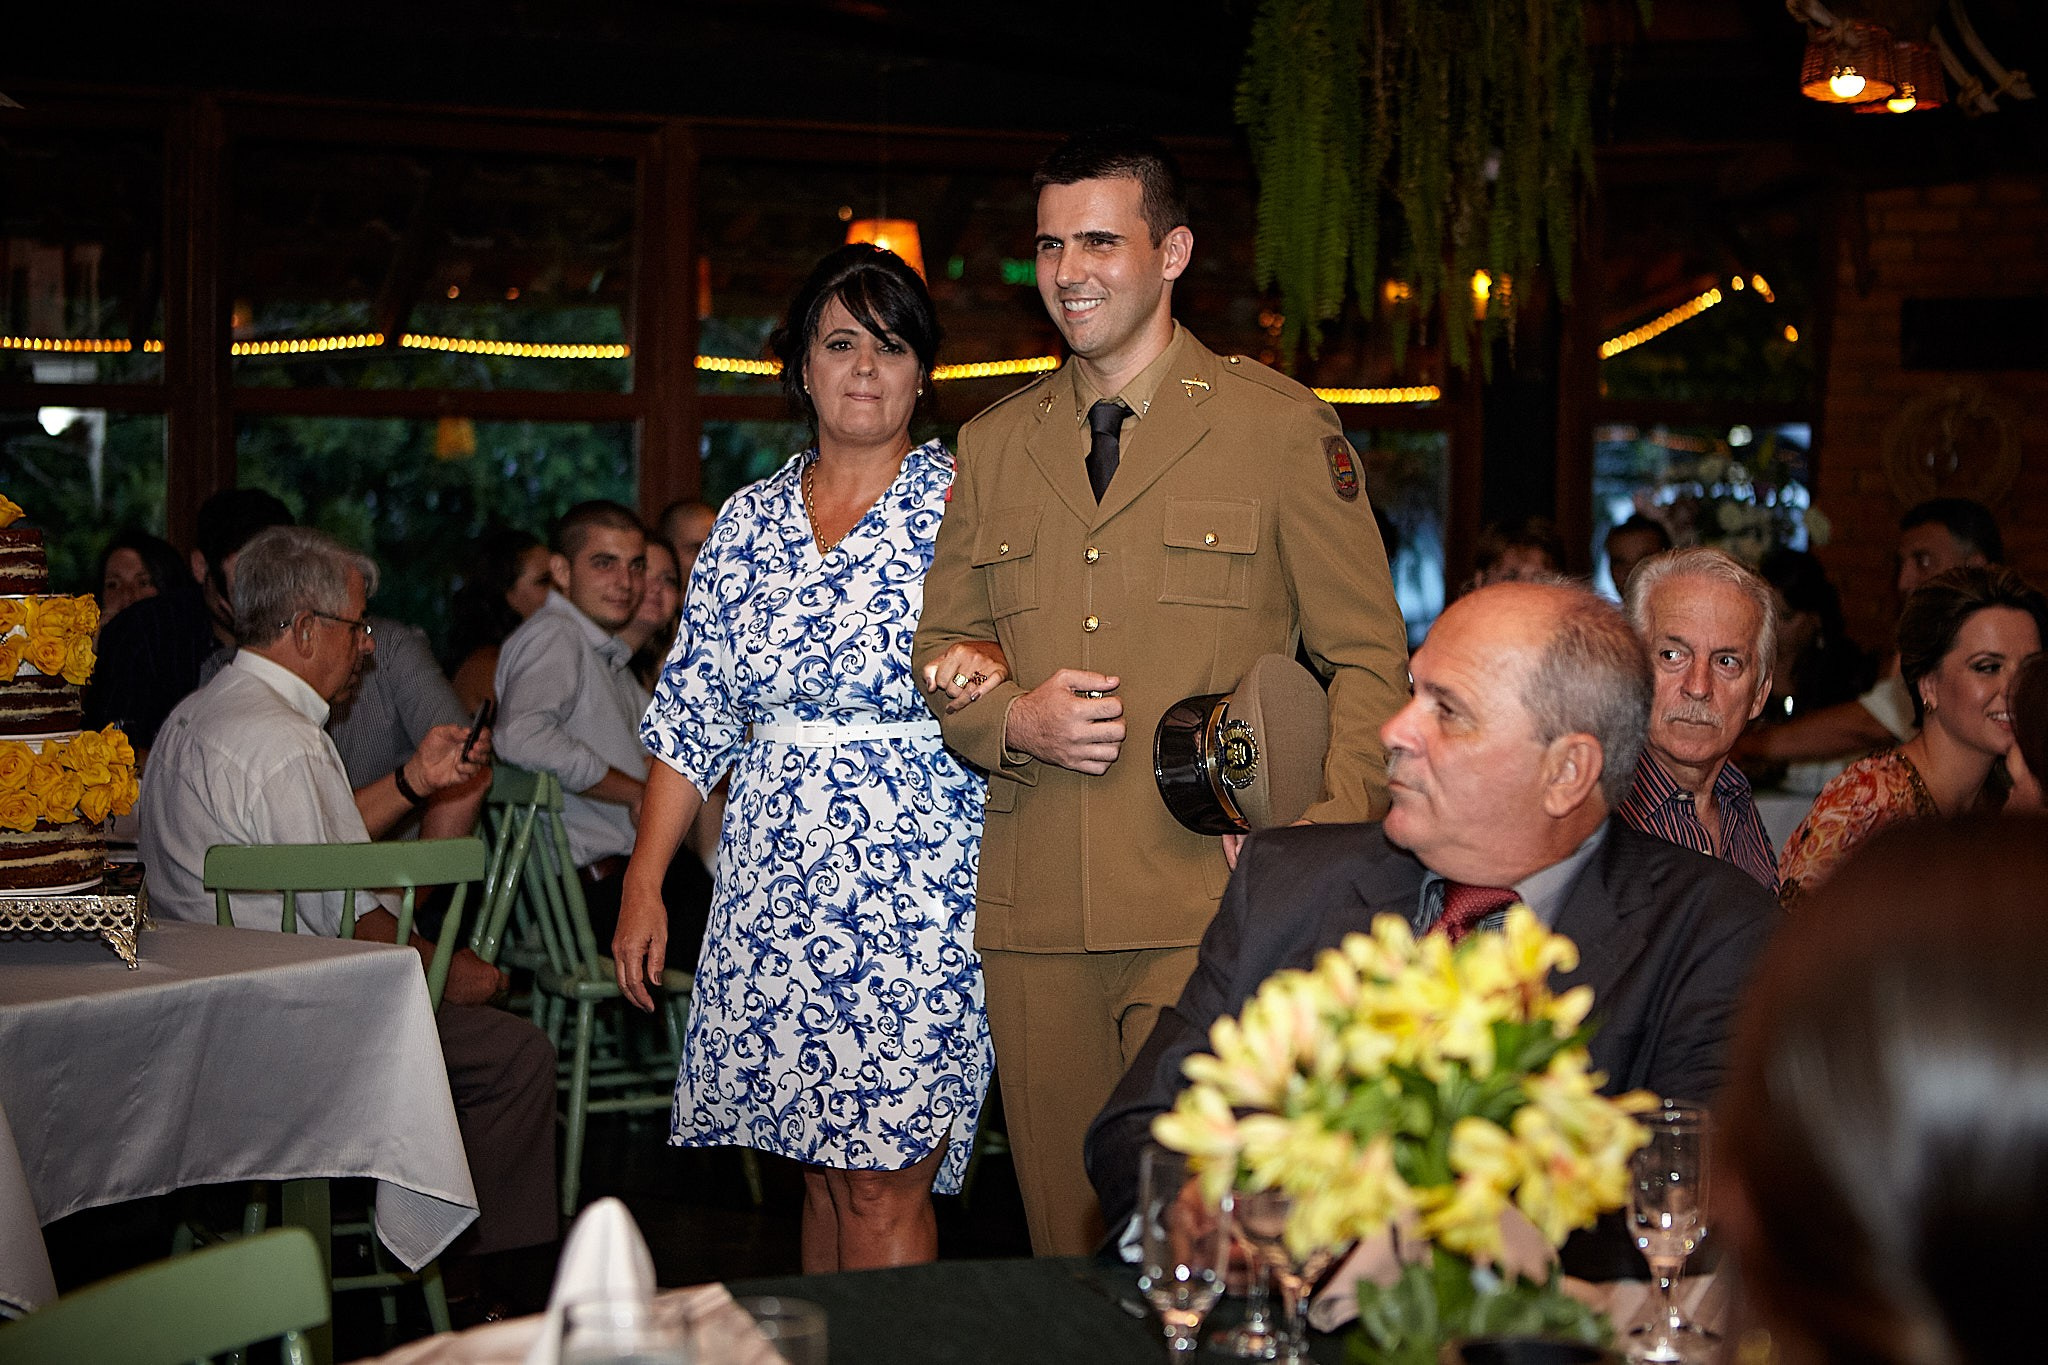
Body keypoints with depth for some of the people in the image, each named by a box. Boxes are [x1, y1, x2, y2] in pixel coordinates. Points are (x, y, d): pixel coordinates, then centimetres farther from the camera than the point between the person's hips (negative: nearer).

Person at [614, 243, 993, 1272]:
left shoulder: (963, 501, 0)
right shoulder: (750, 520, 11)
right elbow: (693, 714, 12)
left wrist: (981, 665, -27)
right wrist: (643, 885, 8)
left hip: (916, 886, -4)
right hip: (776, 885, 4)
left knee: (882, 1184, -7)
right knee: (822, 1167, 10)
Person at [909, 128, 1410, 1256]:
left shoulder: (1281, 426, 4)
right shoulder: (992, 444, 16)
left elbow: (1368, 656, 3)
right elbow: (940, 650, 20)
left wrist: (1329, 843, -11)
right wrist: (1014, 718, -3)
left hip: (1210, 908, -4)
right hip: (1033, 908, 4)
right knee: (1064, 1238, 8)